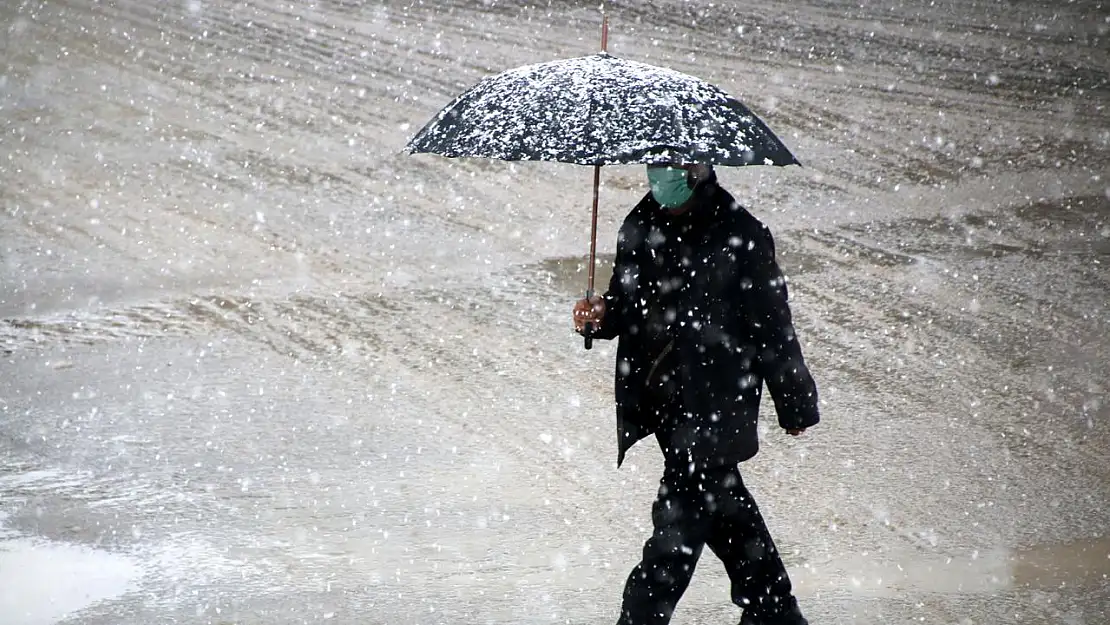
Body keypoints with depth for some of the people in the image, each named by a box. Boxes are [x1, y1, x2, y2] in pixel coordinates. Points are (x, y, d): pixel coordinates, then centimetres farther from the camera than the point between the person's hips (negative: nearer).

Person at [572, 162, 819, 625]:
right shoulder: (639, 227, 3)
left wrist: (794, 406, -3)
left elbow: (772, 326, -9)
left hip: (716, 407, -7)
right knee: (722, 504, 18)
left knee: (680, 519, -7)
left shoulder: (739, 236, -15)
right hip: (661, 401, 7)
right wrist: (600, 317, -8)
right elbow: (626, 305, 16)